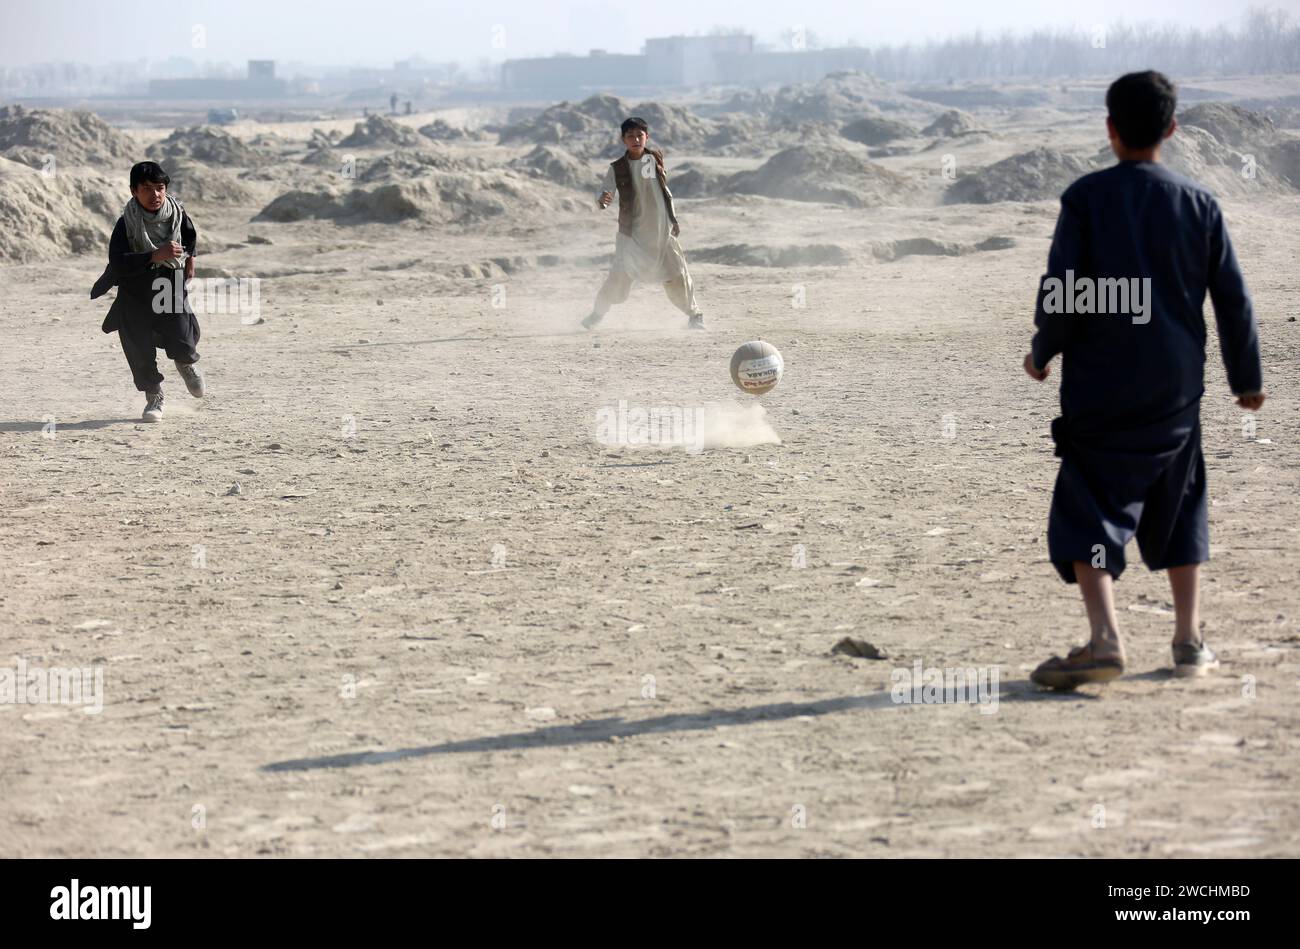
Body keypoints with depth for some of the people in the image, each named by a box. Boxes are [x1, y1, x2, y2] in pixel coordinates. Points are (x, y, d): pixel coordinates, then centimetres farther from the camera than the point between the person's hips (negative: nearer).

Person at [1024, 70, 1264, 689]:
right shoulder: (1199, 204, 3)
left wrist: (1043, 353, 9)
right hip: (1176, 386, 3)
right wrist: (1247, 378, 16)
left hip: (1098, 385, -3)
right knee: (1179, 510, 17)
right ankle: (1190, 641, 18)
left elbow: (1060, 291, -9)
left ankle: (1104, 638, -20)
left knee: (1089, 513, -3)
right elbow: (1232, 298, 6)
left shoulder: (1085, 198, -6)